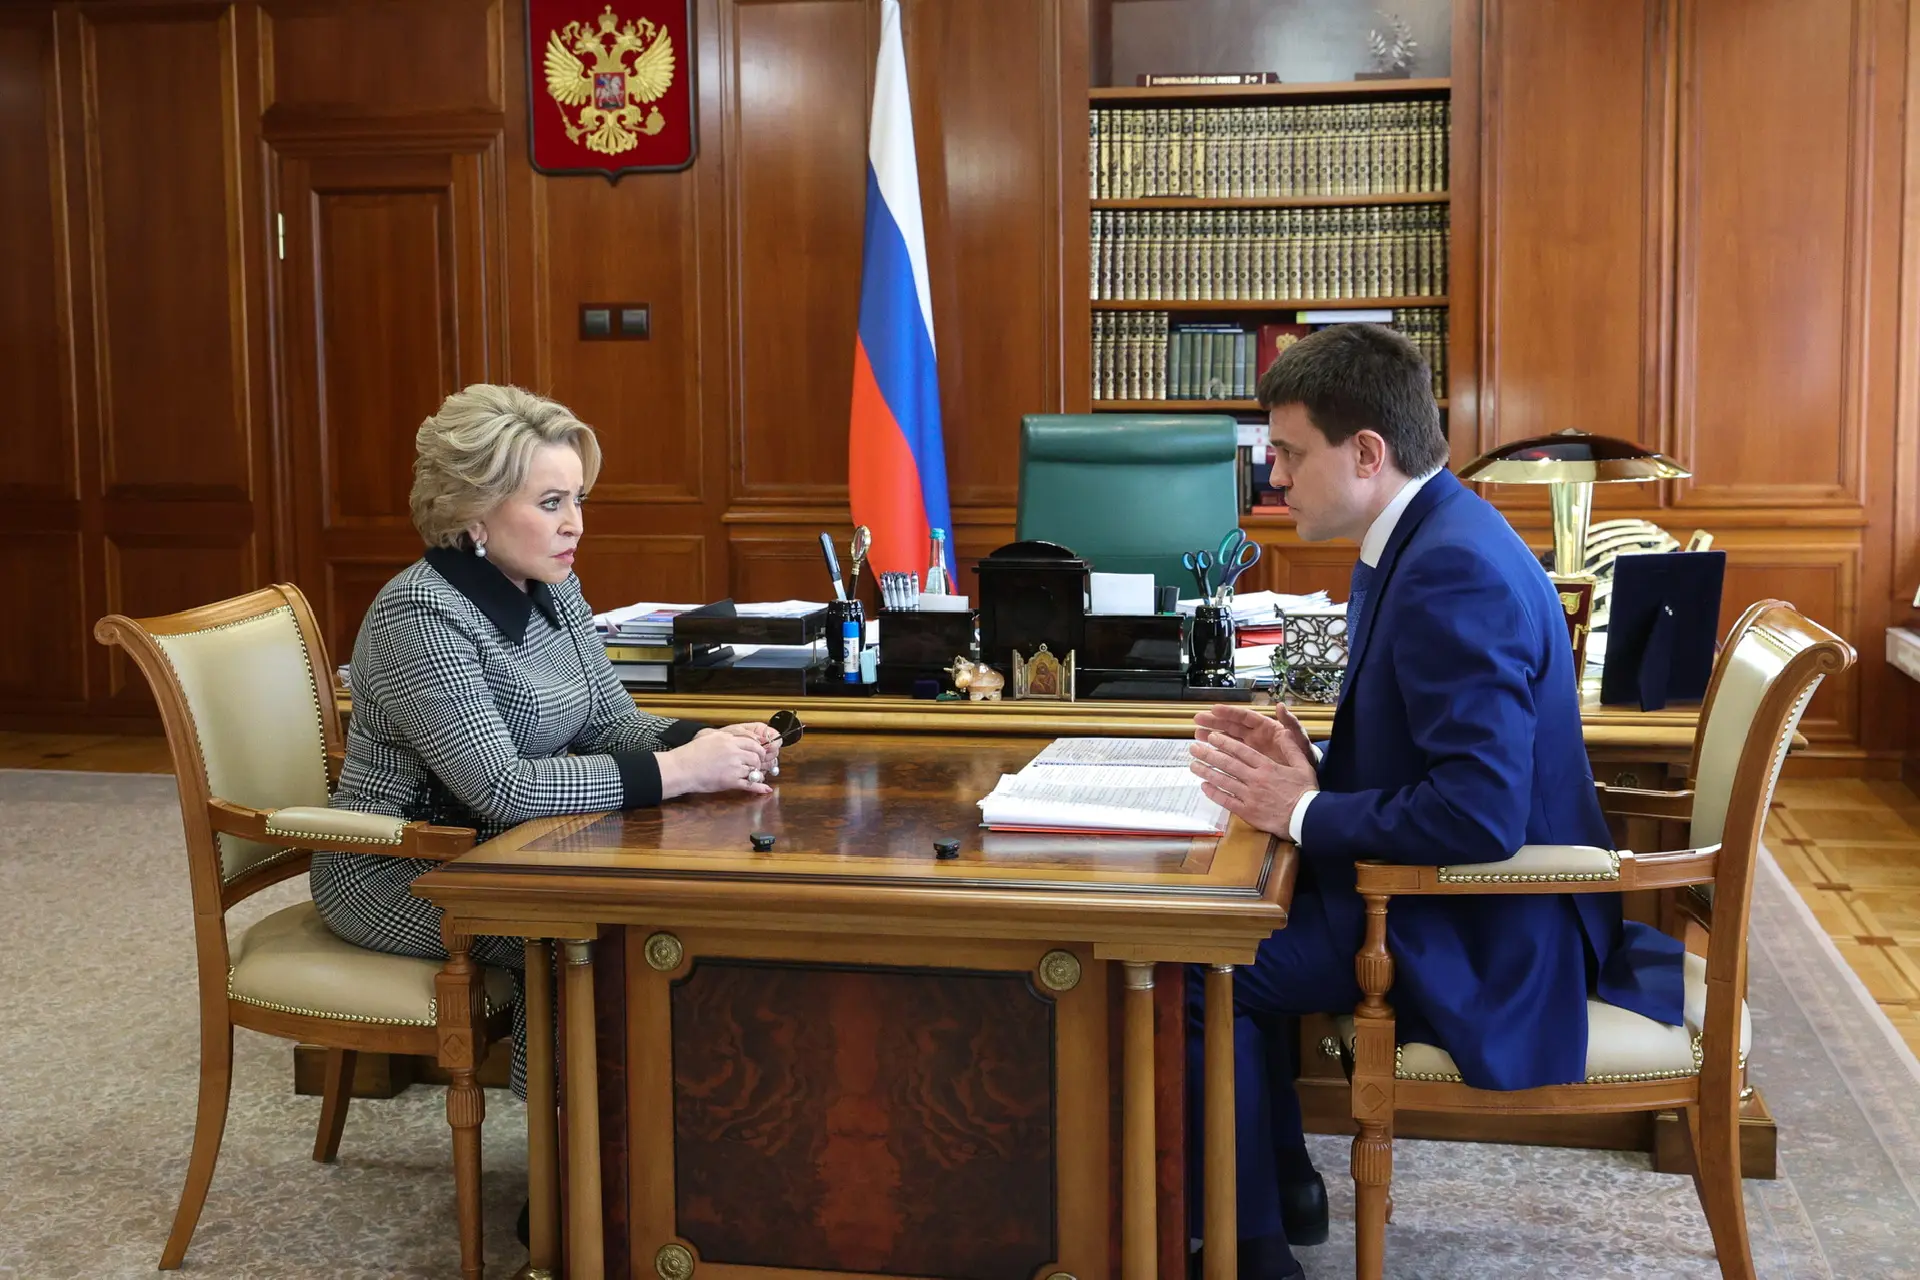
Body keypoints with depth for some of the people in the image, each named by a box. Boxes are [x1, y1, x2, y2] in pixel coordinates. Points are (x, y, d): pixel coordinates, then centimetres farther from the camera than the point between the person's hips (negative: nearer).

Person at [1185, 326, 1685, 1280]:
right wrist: (1303, 763, -1)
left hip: (1481, 931, -10)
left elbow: (1480, 813, -32)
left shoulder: (1455, 572, -26)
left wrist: (1305, 814, -21)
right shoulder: (1424, 538, 7)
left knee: (1199, 969, -13)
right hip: (1458, 883, 10)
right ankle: (1284, 1186, 23)